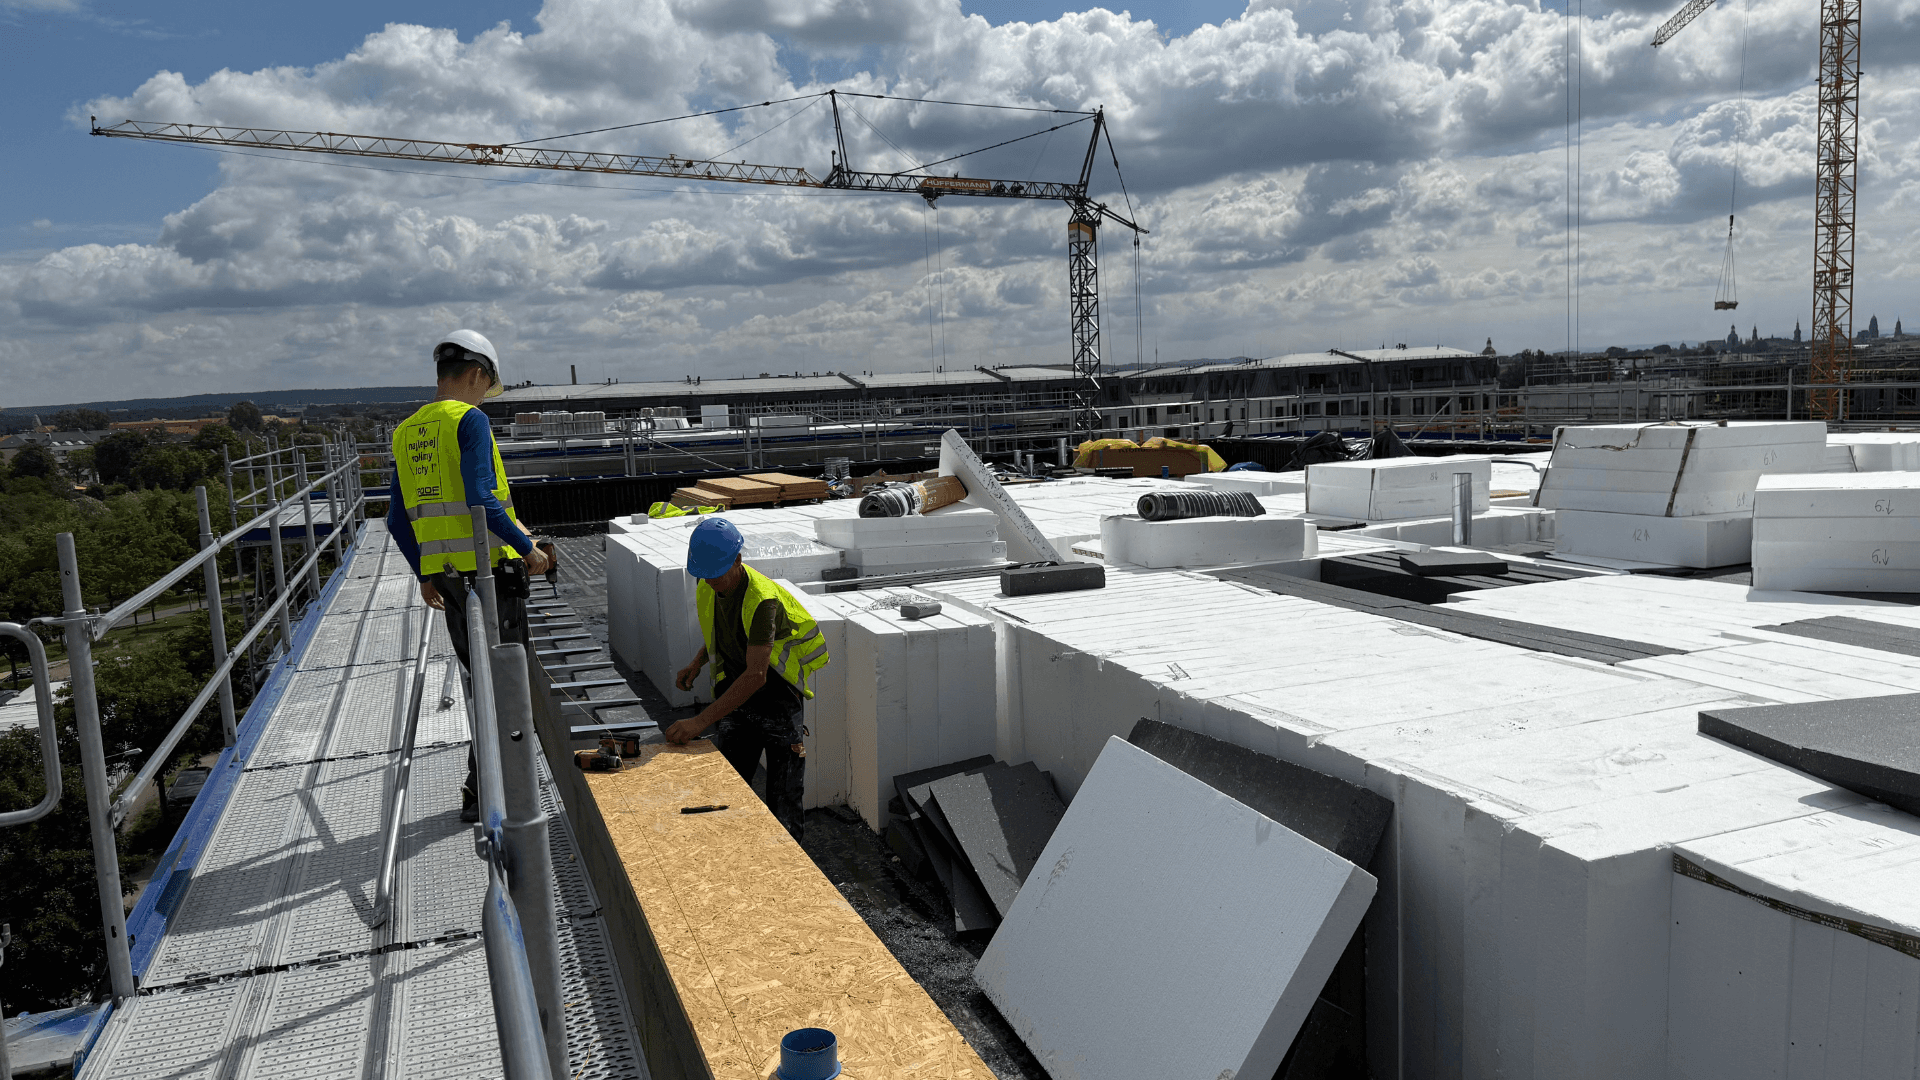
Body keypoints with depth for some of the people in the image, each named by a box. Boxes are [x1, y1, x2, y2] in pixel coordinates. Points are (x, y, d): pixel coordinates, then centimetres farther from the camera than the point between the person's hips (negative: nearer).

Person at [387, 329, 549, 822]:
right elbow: (480, 499, -22)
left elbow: (398, 520, 15)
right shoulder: (469, 419, -11)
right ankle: (479, 793, 6)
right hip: (489, 566, -7)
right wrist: (528, 547, -13)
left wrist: (424, 575, 23)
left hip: (444, 572, 8)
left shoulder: (407, 431, 13)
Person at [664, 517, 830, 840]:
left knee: (782, 798, -3)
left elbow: (756, 676, -34)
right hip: (734, 689, 6)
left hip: (777, 688, -6)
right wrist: (697, 663, -2)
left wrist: (701, 721, -37)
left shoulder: (762, 598, -29)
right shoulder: (707, 589, -4)